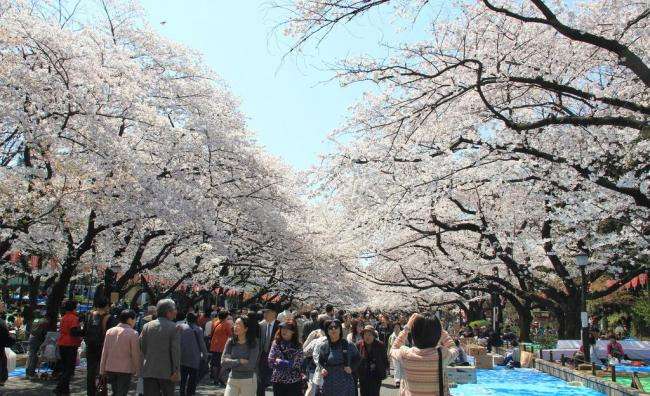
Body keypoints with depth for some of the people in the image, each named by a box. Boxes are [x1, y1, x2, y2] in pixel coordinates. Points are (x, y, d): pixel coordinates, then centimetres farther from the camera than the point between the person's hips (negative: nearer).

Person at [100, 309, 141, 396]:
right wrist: (137, 371, 2)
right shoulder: (133, 333, -11)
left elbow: (104, 352, 7)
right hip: (125, 369, -5)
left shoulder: (109, 331, 4)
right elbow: (135, 355, -8)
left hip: (110, 368, 5)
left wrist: (102, 370, 14)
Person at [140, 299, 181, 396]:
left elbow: (141, 347, 5)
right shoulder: (173, 327, -8)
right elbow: (175, 350, -11)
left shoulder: (147, 326, 4)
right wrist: (176, 370, -9)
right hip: (166, 371, -3)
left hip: (148, 371, 3)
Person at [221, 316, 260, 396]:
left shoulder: (254, 344, -10)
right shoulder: (230, 342, -1)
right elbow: (223, 362, -7)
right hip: (232, 380, 3)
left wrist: (232, 363, -9)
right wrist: (239, 361, -15)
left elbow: (250, 365, -17)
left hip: (248, 381, -2)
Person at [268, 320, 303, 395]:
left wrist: (280, 361, -9)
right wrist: (289, 363, -8)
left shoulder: (298, 346, -2)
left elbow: (297, 364, -13)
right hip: (278, 381, 2)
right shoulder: (276, 343, 2)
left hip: (294, 381, -2)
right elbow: (271, 363, -5)